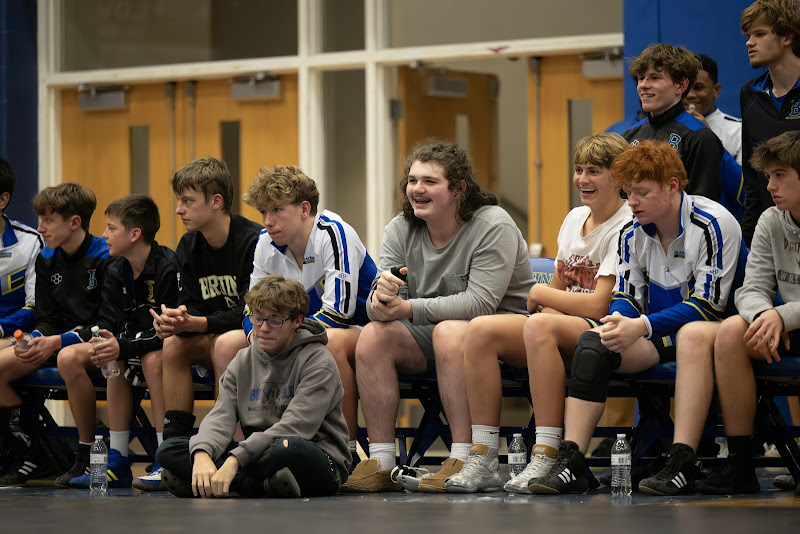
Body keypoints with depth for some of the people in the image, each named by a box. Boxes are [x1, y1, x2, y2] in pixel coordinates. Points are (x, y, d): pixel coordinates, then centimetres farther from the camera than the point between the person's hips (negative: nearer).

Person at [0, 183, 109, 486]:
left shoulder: (105, 259, -13)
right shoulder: (47, 260, 9)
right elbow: (47, 319, 12)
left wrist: (58, 342, -23)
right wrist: (34, 341, -12)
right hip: (58, 341, 7)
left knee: (68, 357, -41)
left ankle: (88, 456, -28)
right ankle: (27, 453, -2)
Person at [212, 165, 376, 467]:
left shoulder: (334, 234, -20)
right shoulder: (267, 244, 0)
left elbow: (340, 310, -25)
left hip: (359, 331, -7)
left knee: (331, 340, -41)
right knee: (227, 345, -6)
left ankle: (349, 451, -32)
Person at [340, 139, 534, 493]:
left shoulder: (494, 227, -16)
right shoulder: (399, 231, 2)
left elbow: (480, 302, -25)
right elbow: (377, 305, -6)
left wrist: (409, 309, -31)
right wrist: (382, 297, -32)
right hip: (432, 332, 6)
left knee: (449, 331, -36)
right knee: (373, 335, -20)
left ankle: (462, 460, -36)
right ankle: (380, 462, -22)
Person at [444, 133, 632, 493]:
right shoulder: (575, 218, 17)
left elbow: (599, 305, -17)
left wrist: (540, 295, -3)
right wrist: (547, 297, -2)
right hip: (564, 332, 8)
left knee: (540, 326, -38)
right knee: (481, 330, -16)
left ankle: (546, 459, -39)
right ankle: (483, 460, -20)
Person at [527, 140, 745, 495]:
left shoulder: (714, 225, -13)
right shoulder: (633, 234, 8)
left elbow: (708, 306, -18)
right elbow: (627, 297, 11)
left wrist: (643, 326, -27)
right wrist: (619, 320, -15)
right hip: (655, 335, 6)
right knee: (592, 342, -21)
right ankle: (570, 462, -32)